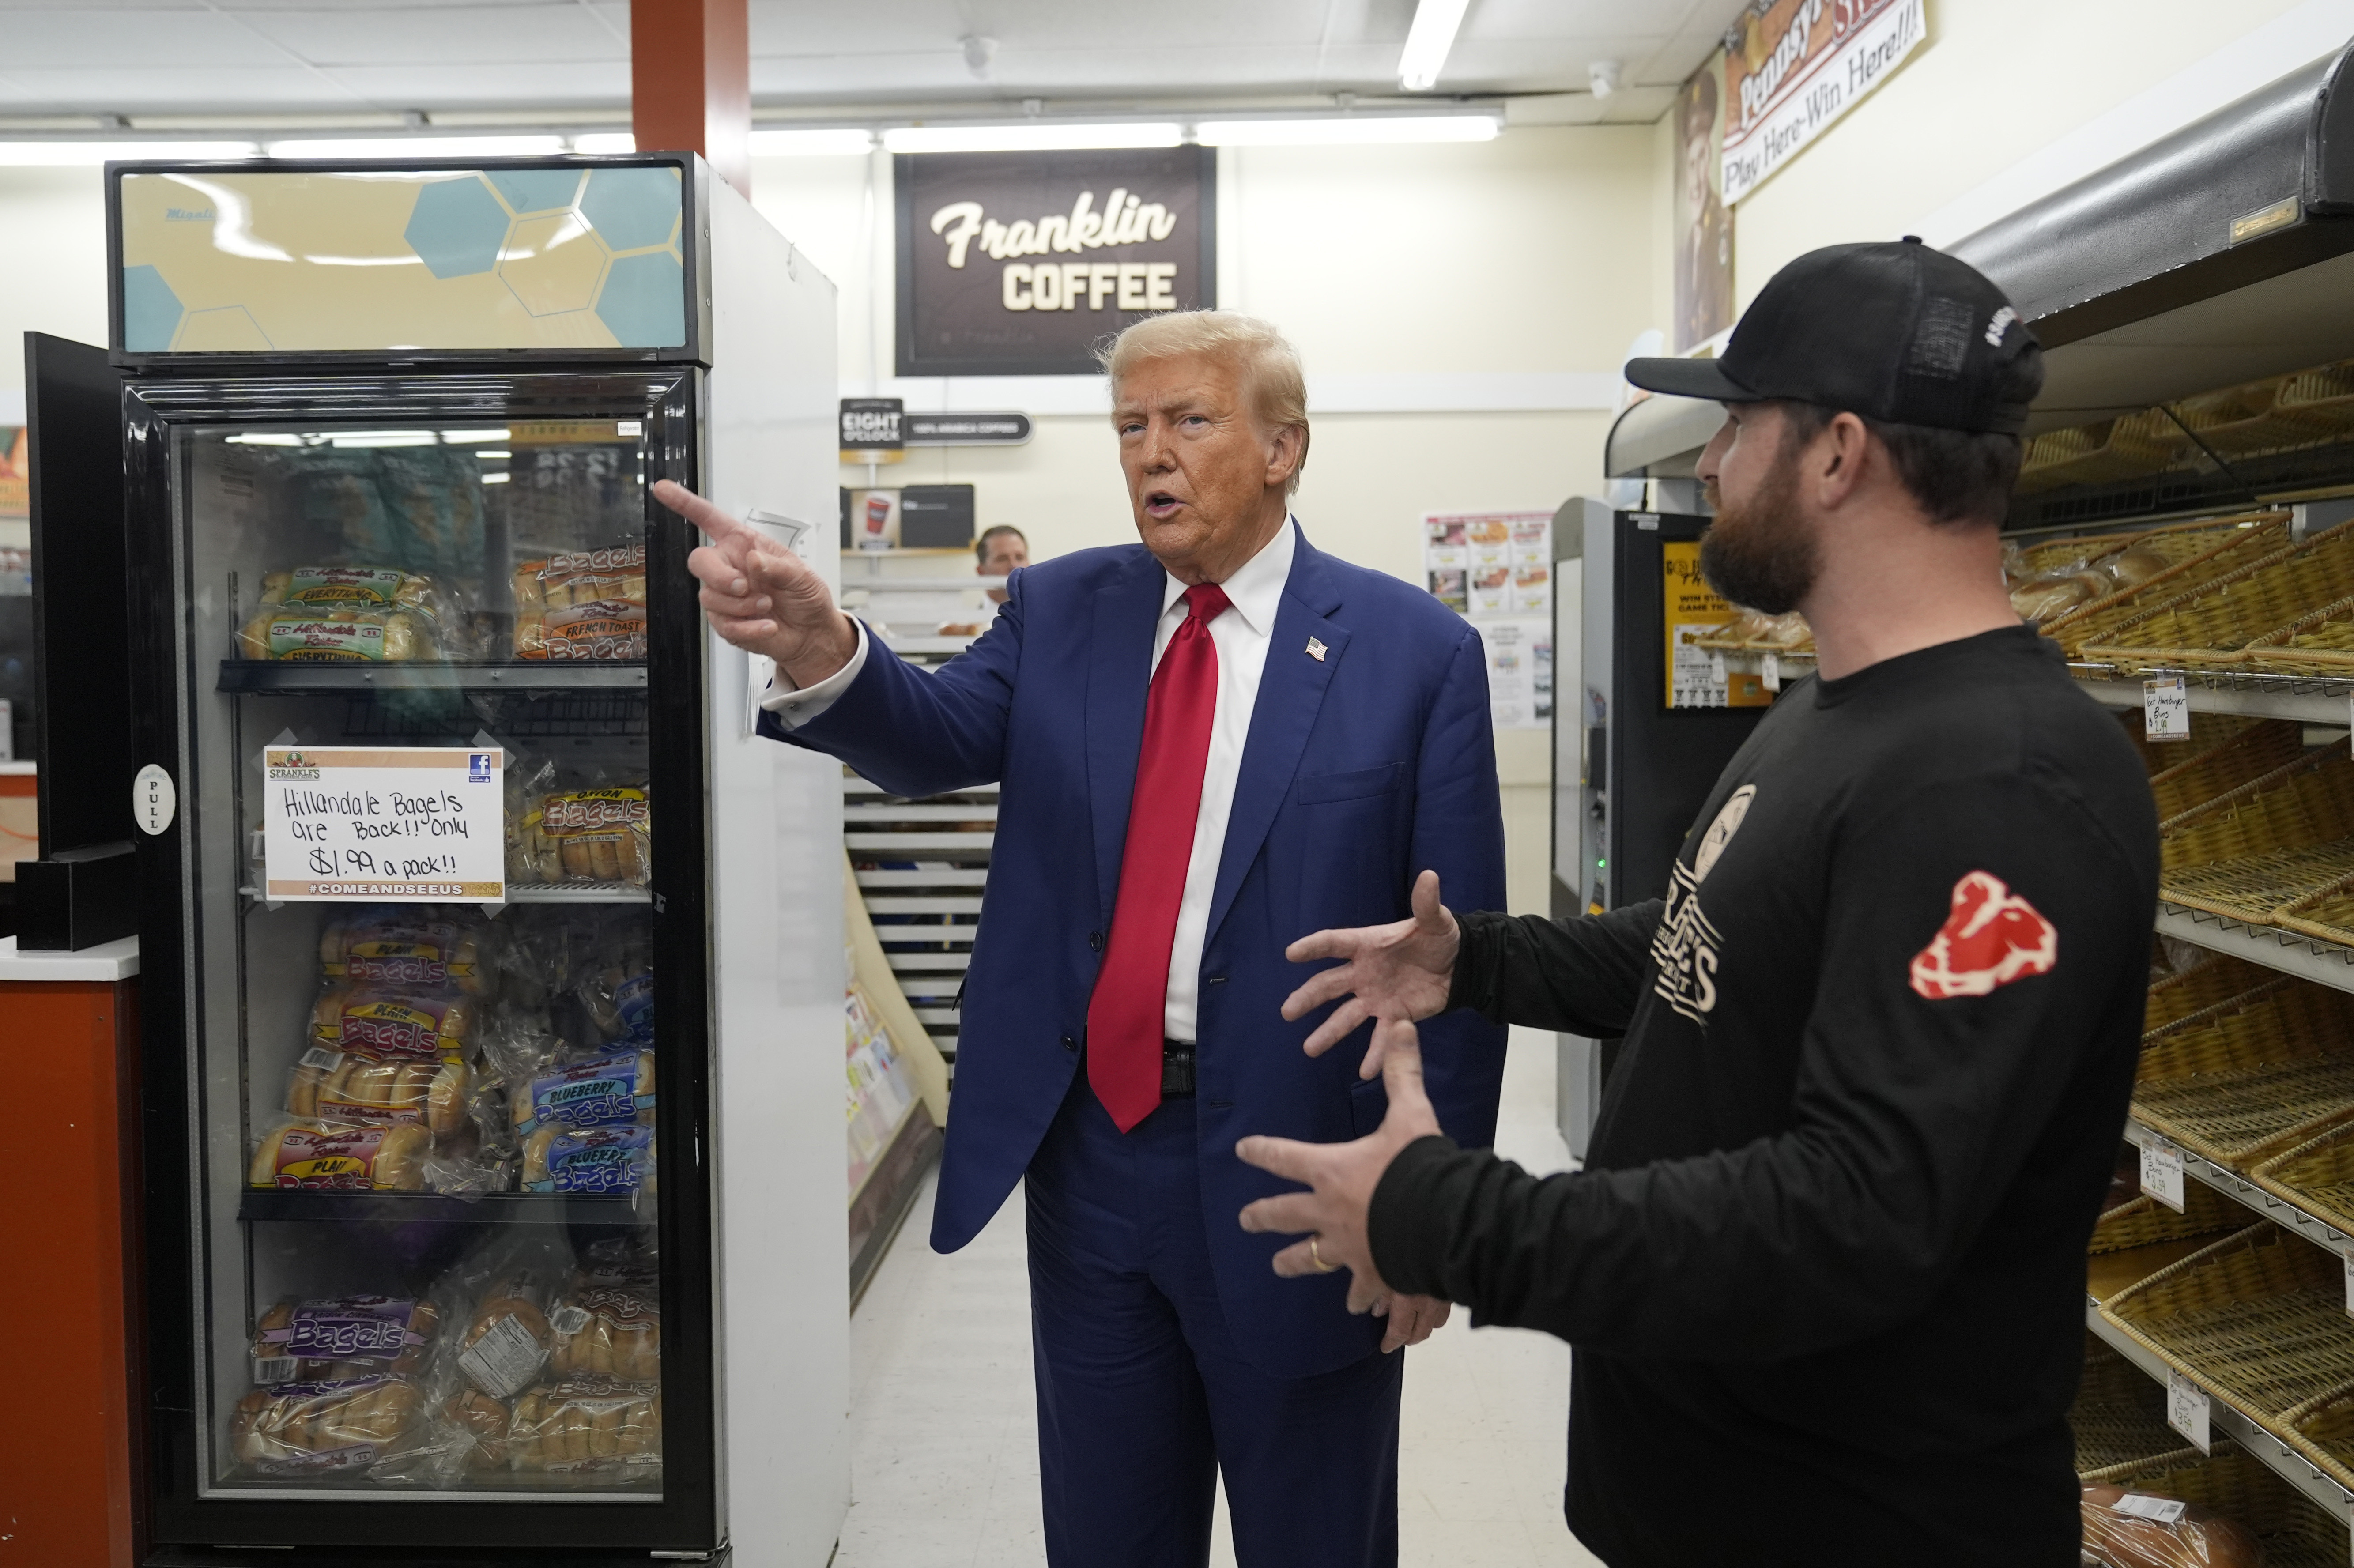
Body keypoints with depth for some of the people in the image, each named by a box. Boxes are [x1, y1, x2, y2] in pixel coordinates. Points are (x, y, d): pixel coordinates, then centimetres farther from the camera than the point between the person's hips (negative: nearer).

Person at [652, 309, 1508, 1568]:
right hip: (1088, 1149, 3)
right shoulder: (1060, 610, 5)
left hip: (1296, 1172, -3)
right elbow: (938, 740, -12)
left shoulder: (1415, 651, -7)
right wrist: (818, 649, -33)